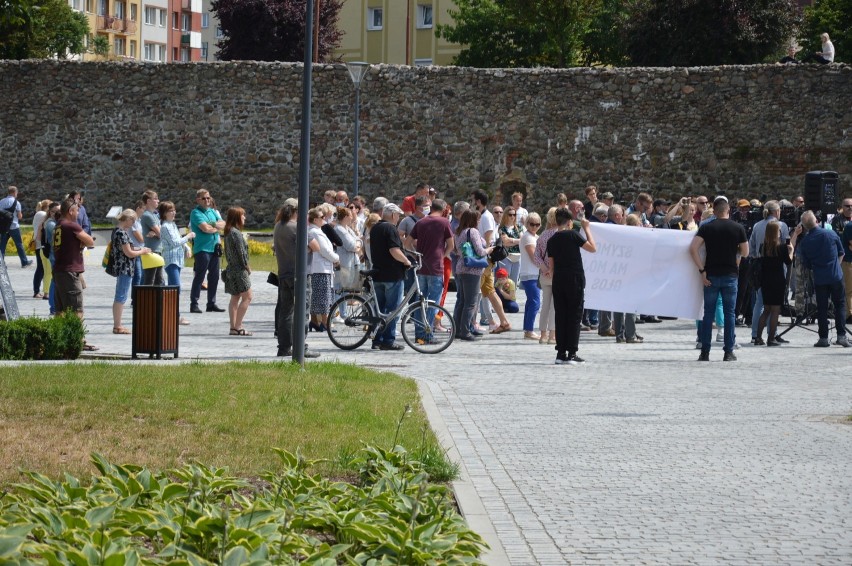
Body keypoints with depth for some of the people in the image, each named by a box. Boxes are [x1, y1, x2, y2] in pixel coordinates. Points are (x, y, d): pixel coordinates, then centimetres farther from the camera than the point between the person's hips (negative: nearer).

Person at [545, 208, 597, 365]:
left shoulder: (551, 240, 10)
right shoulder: (572, 235, -7)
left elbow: (551, 266, 11)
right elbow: (592, 248, -5)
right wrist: (587, 228, 4)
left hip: (558, 281, 5)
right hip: (574, 279, -5)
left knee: (560, 316, 8)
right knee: (574, 316, -1)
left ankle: (561, 353, 6)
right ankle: (572, 353, -5)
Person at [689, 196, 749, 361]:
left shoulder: (706, 227, -2)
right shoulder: (738, 228, -1)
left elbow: (693, 249, -12)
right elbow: (745, 253, 5)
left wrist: (702, 270, -8)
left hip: (711, 275, 0)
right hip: (731, 275, 0)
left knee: (708, 313, 6)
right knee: (729, 313, 6)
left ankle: (705, 353, 5)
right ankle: (729, 352, 4)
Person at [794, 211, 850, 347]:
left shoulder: (804, 242, -4)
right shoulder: (831, 234, -5)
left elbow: (806, 264, 3)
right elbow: (841, 253, 8)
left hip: (819, 279, 1)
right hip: (836, 277, -1)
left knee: (822, 308, 7)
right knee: (840, 305, 8)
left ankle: (823, 338, 6)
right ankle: (841, 335, 1)